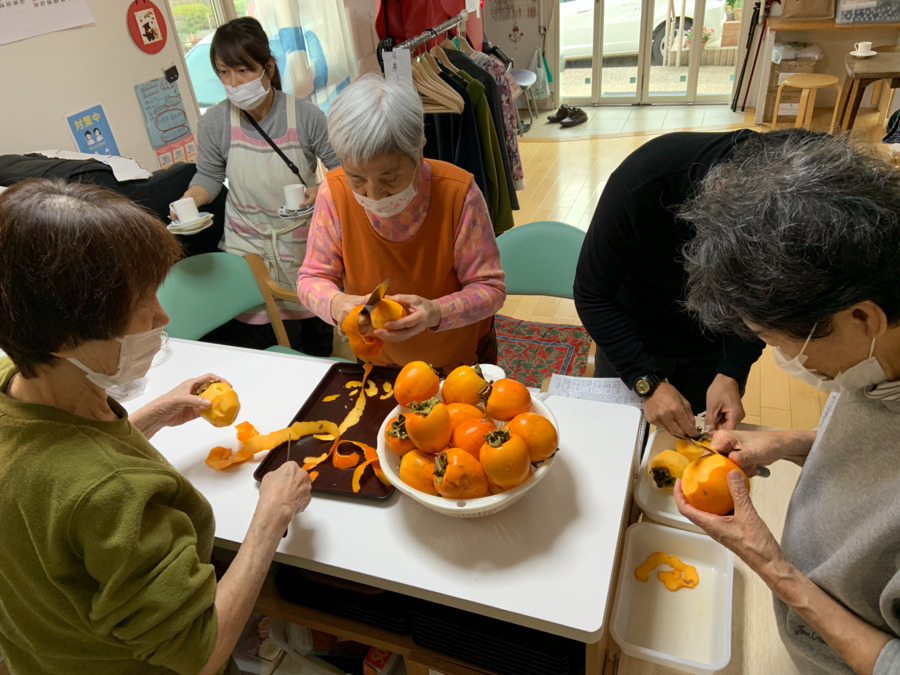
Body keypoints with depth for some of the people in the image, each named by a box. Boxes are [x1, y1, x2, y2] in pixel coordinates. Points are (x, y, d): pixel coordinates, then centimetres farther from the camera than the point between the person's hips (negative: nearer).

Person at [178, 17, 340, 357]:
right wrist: (189, 200, -15)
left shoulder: (305, 115, -12)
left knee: (317, 332, 15)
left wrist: (322, 192, -25)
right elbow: (209, 176, 5)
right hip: (248, 247, 1)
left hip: (304, 242, 0)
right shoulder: (214, 123, -8)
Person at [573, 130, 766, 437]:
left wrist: (731, 372, -24)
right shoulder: (644, 179, -37)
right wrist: (649, 382, -30)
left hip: (715, 349, 2)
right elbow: (591, 294, -26)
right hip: (630, 336, -2)